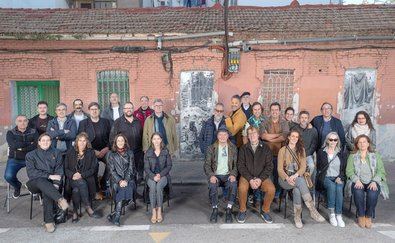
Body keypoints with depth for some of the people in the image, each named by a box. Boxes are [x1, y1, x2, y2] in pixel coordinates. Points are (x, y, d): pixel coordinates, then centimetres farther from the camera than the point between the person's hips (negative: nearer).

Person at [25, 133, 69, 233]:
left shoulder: (56, 153, 15)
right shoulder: (31, 155, 10)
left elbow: (59, 170, 4)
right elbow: (31, 172, -4)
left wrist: (56, 184, -14)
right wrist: (49, 176, -16)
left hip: (51, 183, 1)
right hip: (35, 183, 0)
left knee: (47, 192, -34)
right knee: (41, 180, -37)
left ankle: (49, 221, -33)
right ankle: (60, 199, -44)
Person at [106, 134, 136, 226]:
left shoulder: (130, 153, 12)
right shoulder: (111, 154, 8)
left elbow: (130, 168, 3)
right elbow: (112, 170, 1)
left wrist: (126, 180, -14)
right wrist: (120, 181, -15)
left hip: (129, 178, 1)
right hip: (116, 179, -1)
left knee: (126, 187, -32)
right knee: (120, 188, -32)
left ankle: (116, 215, -32)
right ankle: (117, 216, -34)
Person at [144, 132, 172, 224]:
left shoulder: (166, 151, 4)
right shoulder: (148, 152, 4)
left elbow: (169, 166, 3)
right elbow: (146, 168, 1)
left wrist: (160, 174, -11)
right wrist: (153, 176, -16)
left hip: (163, 175, 0)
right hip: (151, 176, 1)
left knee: (159, 186, -31)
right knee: (152, 187, -31)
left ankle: (159, 211, -21)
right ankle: (153, 212, -25)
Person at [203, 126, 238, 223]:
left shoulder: (233, 148, 10)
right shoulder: (211, 148, 6)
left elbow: (236, 164, 6)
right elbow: (207, 165, 2)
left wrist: (233, 174, -13)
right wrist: (211, 175, -17)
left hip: (228, 175, 0)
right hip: (216, 175, 0)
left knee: (233, 184, -32)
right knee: (212, 185, -33)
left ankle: (229, 210, -20)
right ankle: (215, 209, -15)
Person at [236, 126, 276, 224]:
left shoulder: (265, 148, 4)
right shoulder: (243, 148, 4)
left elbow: (269, 166, 0)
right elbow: (241, 166, -2)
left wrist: (260, 179, -14)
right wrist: (250, 179, -16)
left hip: (262, 176, 1)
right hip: (247, 176, 0)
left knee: (271, 189, -27)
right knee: (242, 188, -32)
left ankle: (265, 211, 1)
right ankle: (243, 211, -5)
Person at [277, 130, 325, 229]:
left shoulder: (301, 150, 11)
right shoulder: (282, 150, 2)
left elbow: (303, 167, 0)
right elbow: (280, 169, -3)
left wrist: (295, 175, -21)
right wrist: (287, 178, -23)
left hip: (297, 177, 2)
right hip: (285, 179, -2)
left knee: (297, 190, -35)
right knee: (301, 181, -35)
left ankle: (297, 217, -26)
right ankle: (313, 211, -34)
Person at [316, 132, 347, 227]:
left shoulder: (341, 154, 16)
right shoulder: (321, 152, 11)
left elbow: (344, 169, 11)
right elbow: (318, 168, 8)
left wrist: (340, 177, -6)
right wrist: (322, 177, -7)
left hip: (338, 178, 2)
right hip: (325, 178, -1)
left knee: (339, 188, -32)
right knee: (331, 186, -34)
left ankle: (338, 215, -29)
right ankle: (331, 213, -28)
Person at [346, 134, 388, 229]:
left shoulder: (376, 156, 15)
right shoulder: (352, 156, 13)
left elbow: (381, 171, 5)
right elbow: (349, 171, 3)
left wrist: (374, 181, -13)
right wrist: (357, 180, -16)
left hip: (372, 183, 0)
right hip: (358, 182, 0)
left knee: (372, 193, -32)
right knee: (358, 192, -33)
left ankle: (369, 217, -12)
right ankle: (361, 216, -14)